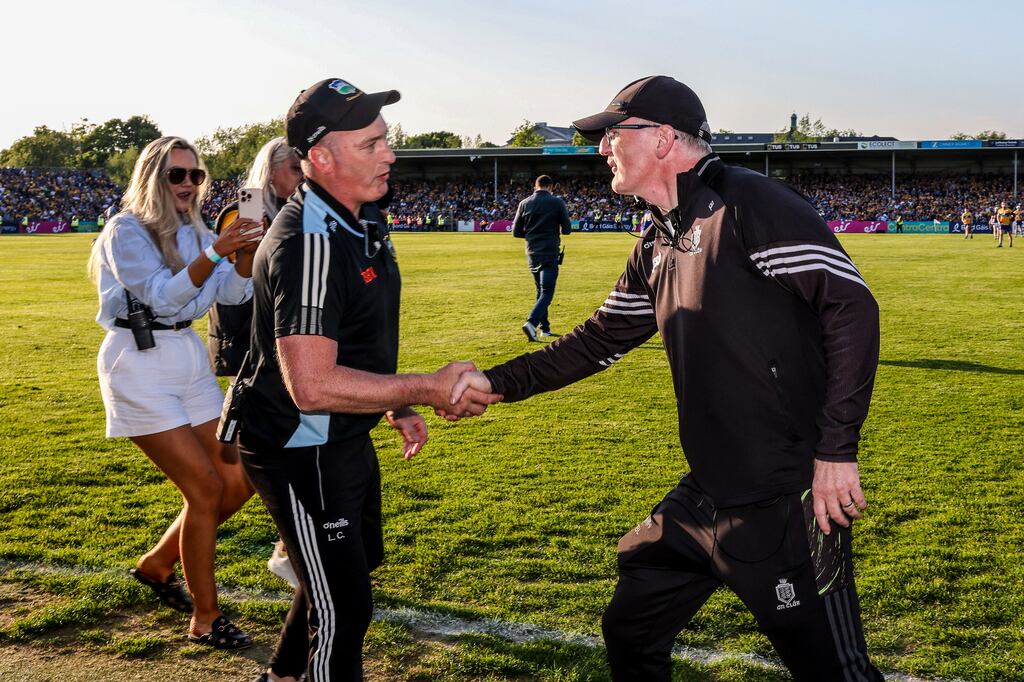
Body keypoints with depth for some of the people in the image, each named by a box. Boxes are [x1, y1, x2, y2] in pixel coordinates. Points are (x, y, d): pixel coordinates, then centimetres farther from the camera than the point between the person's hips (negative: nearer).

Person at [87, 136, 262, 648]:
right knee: (205, 489, -10)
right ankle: (205, 620, 4)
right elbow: (162, 297, -21)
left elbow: (234, 292, -3)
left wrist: (247, 247, -19)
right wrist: (214, 252, -32)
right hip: (139, 366, -7)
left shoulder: (194, 233, 10)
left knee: (238, 481, 4)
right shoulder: (126, 231, -9)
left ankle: (157, 565, 26)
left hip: (190, 361, 7)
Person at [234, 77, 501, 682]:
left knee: (356, 562, 28)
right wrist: (427, 389, -30)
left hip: (348, 441, 11)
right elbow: (312, 385, -36)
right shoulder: (308, 244, -29)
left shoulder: (365, 220, 4)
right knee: (345, 608, -2)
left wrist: (397, 407, 17)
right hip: (301, 452, -11)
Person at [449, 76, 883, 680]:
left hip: (788, 505, -8)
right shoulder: (658, 245, 12)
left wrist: (836, 450, -21)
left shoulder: (748, 204, -14)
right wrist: (497, 383, 16)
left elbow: (852, 307, -19)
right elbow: (601, 341, 21)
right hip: (705, 497, 9)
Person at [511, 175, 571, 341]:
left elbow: (516, 232, 6)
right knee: (547, 292, -5)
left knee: (540, 291, 19)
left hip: (532, 254, 4)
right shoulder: (557, 202, -5)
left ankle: (544, 327, 21)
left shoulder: (524, 203, 4)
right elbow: (567, 229, -3)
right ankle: (531, 322, -26)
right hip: (549, 254, -4)